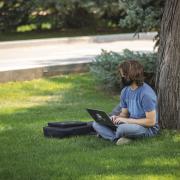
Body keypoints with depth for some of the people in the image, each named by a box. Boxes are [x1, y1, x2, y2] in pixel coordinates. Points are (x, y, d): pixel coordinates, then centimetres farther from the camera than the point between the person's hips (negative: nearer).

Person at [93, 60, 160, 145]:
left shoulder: (146, 93, -20)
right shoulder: (125, 91, 5)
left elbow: (151, 121, -21)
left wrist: (127, 120, -21)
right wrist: (117, 117, -10)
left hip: (148, 128, -9)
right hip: (131, 124, 9)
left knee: (123, 128, -40)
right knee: (97, 124, -5)